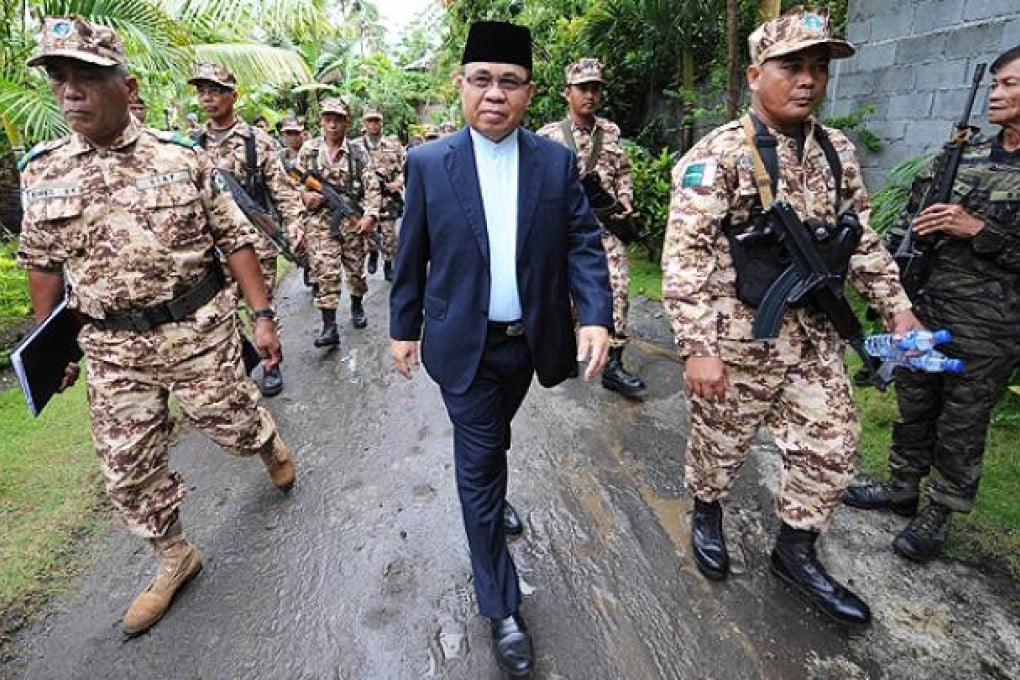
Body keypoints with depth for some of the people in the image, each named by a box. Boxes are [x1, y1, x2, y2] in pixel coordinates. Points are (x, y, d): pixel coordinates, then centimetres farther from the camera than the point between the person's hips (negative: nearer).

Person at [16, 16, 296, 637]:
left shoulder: (183, 158, -6)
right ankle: (175, 558, 33)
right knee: (129, 467, 11)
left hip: (199, 330, -3)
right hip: (112, 348, 4)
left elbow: (236, 239, -5)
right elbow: (44, 263, 11)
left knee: (233, 422, 11)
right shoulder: (42, 172, 2)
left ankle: (274, 447, 49)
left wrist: (263, 315, -10)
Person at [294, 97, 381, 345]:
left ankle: (357, 307, 38)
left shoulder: (358, 153, 3)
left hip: (353, 220, 1)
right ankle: (330, 328, -6)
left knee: (356, 269, 12)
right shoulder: (308, 149, 5)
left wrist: (370, 215, -15)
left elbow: (372, 187, -2)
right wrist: (305, 195, -12)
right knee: (325, 273, -7)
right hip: (321, 221, -1)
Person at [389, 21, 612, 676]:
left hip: (529, 340, 2)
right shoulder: (428, 162, -5)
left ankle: (489, 495, 57)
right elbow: (412, 255, 1)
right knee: (480, 463, 3)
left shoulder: (557, 161, -1)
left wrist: (597, 315, -17)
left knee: (490, 447, 24)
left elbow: (583, 243, -3)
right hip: (466, 345, -2)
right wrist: (404, 327, 5)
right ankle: (502, 607, 17)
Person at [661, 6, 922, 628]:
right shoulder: (718, 156, -14)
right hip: (737, 337, -6)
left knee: (831, 446, 13)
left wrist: (897, 307, 12)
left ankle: (795, 551, 33)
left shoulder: (837, 151, 7)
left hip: (814, 335, 7)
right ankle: (708, 516, 42)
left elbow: (863, 238, 16)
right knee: (720, 442, 12)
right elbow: (685, 257, -20)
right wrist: (699, 348, -24)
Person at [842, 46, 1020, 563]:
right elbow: (912, 216, 12)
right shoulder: (962, 154, 7)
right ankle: (901, 489, 35)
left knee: (961, 427, 8)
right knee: (913, 408, 17)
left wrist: (978, 230, -20)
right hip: (922, 311, 5)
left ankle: (937, 518, 24)